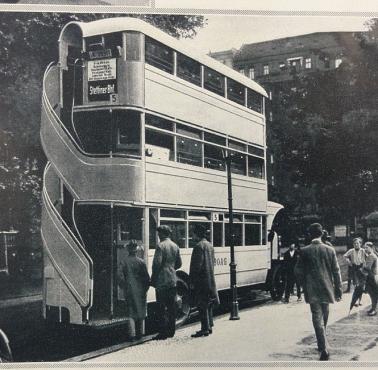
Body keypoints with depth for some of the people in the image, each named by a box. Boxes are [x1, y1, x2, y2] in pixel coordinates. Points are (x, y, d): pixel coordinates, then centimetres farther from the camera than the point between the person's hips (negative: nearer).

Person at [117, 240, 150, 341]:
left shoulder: (124, 262, -3)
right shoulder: (141, 262, -4)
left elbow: (120, 276, -8)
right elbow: (146, 277, -4)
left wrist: (125, 287, 2)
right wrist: (146, 288, 8)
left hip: (129, 290, 0)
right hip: (140, 290, 0)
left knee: (131, 313, 5)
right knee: (141, 311, 11)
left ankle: (132, 334, -1)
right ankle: (140, 333, 16)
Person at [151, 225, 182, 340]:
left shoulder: (161, 246, -11)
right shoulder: (175, 246, 10)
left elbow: (157, 264, -15)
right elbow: (179, 263, 14)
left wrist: (153, 279, -7)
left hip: (162, 281, -7)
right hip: (173, 281, 7)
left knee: (162, 308, -3)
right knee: (172, 307, 11)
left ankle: (163, 332, -3)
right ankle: (171, 331, 17)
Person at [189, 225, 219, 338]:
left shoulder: (199, 246, -15)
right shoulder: (210, 246, 14)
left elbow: (196, 265, -17)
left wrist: (192, 281, -13)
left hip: (201, 280, -9)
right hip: (210, 280, 9)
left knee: (202, 305, -6)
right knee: (208, 305, 15)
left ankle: (205, 329, -5)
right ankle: (209, 326, 20)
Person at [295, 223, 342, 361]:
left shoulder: (304, 251, -6)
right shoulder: (330, 250, -1)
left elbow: (298, 271, -4)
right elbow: (336, 272, 0)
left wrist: (304, 285, 13)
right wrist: (338, 290, 7)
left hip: (312, 291, -3)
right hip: (327, 289, 3)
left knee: (317, 318, -3)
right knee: (324, 317, 19)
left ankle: (324, 349, -13)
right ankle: (322, 345, 35)